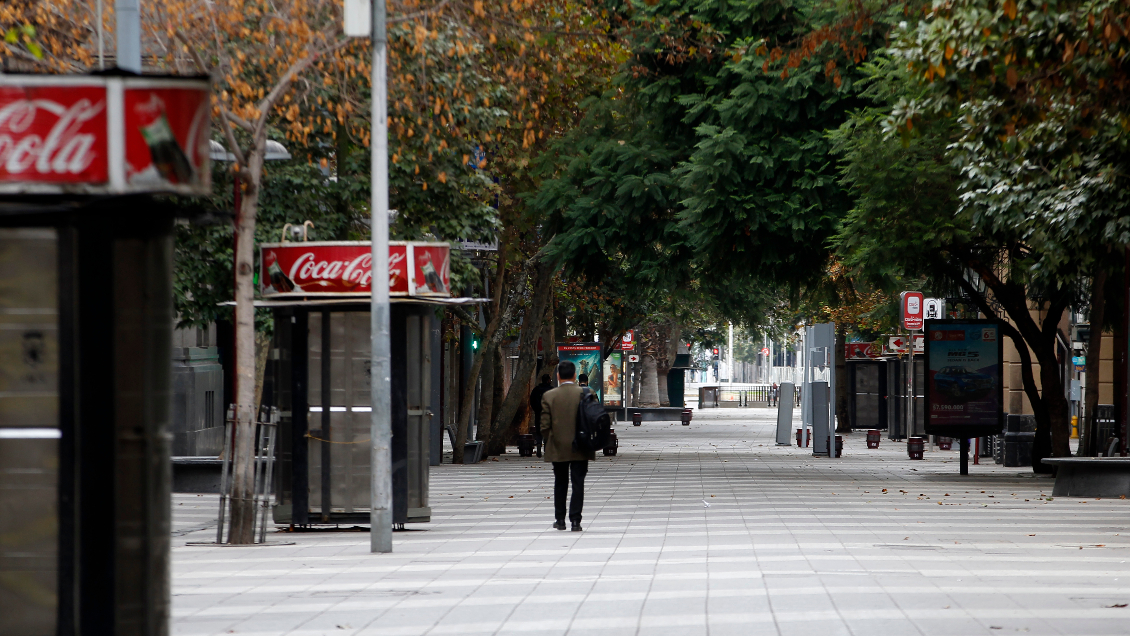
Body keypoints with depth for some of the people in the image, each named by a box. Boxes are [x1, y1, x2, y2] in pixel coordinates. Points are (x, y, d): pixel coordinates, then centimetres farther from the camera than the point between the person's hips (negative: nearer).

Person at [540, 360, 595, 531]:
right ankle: (575, 520, -4)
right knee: (578, 483, 2)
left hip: (558, 449, 1)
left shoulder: (549, 396, -6)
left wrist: (551, 441, 10)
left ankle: (560, 519, 19)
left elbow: (545, 426, -6)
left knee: (560, 484, 14)